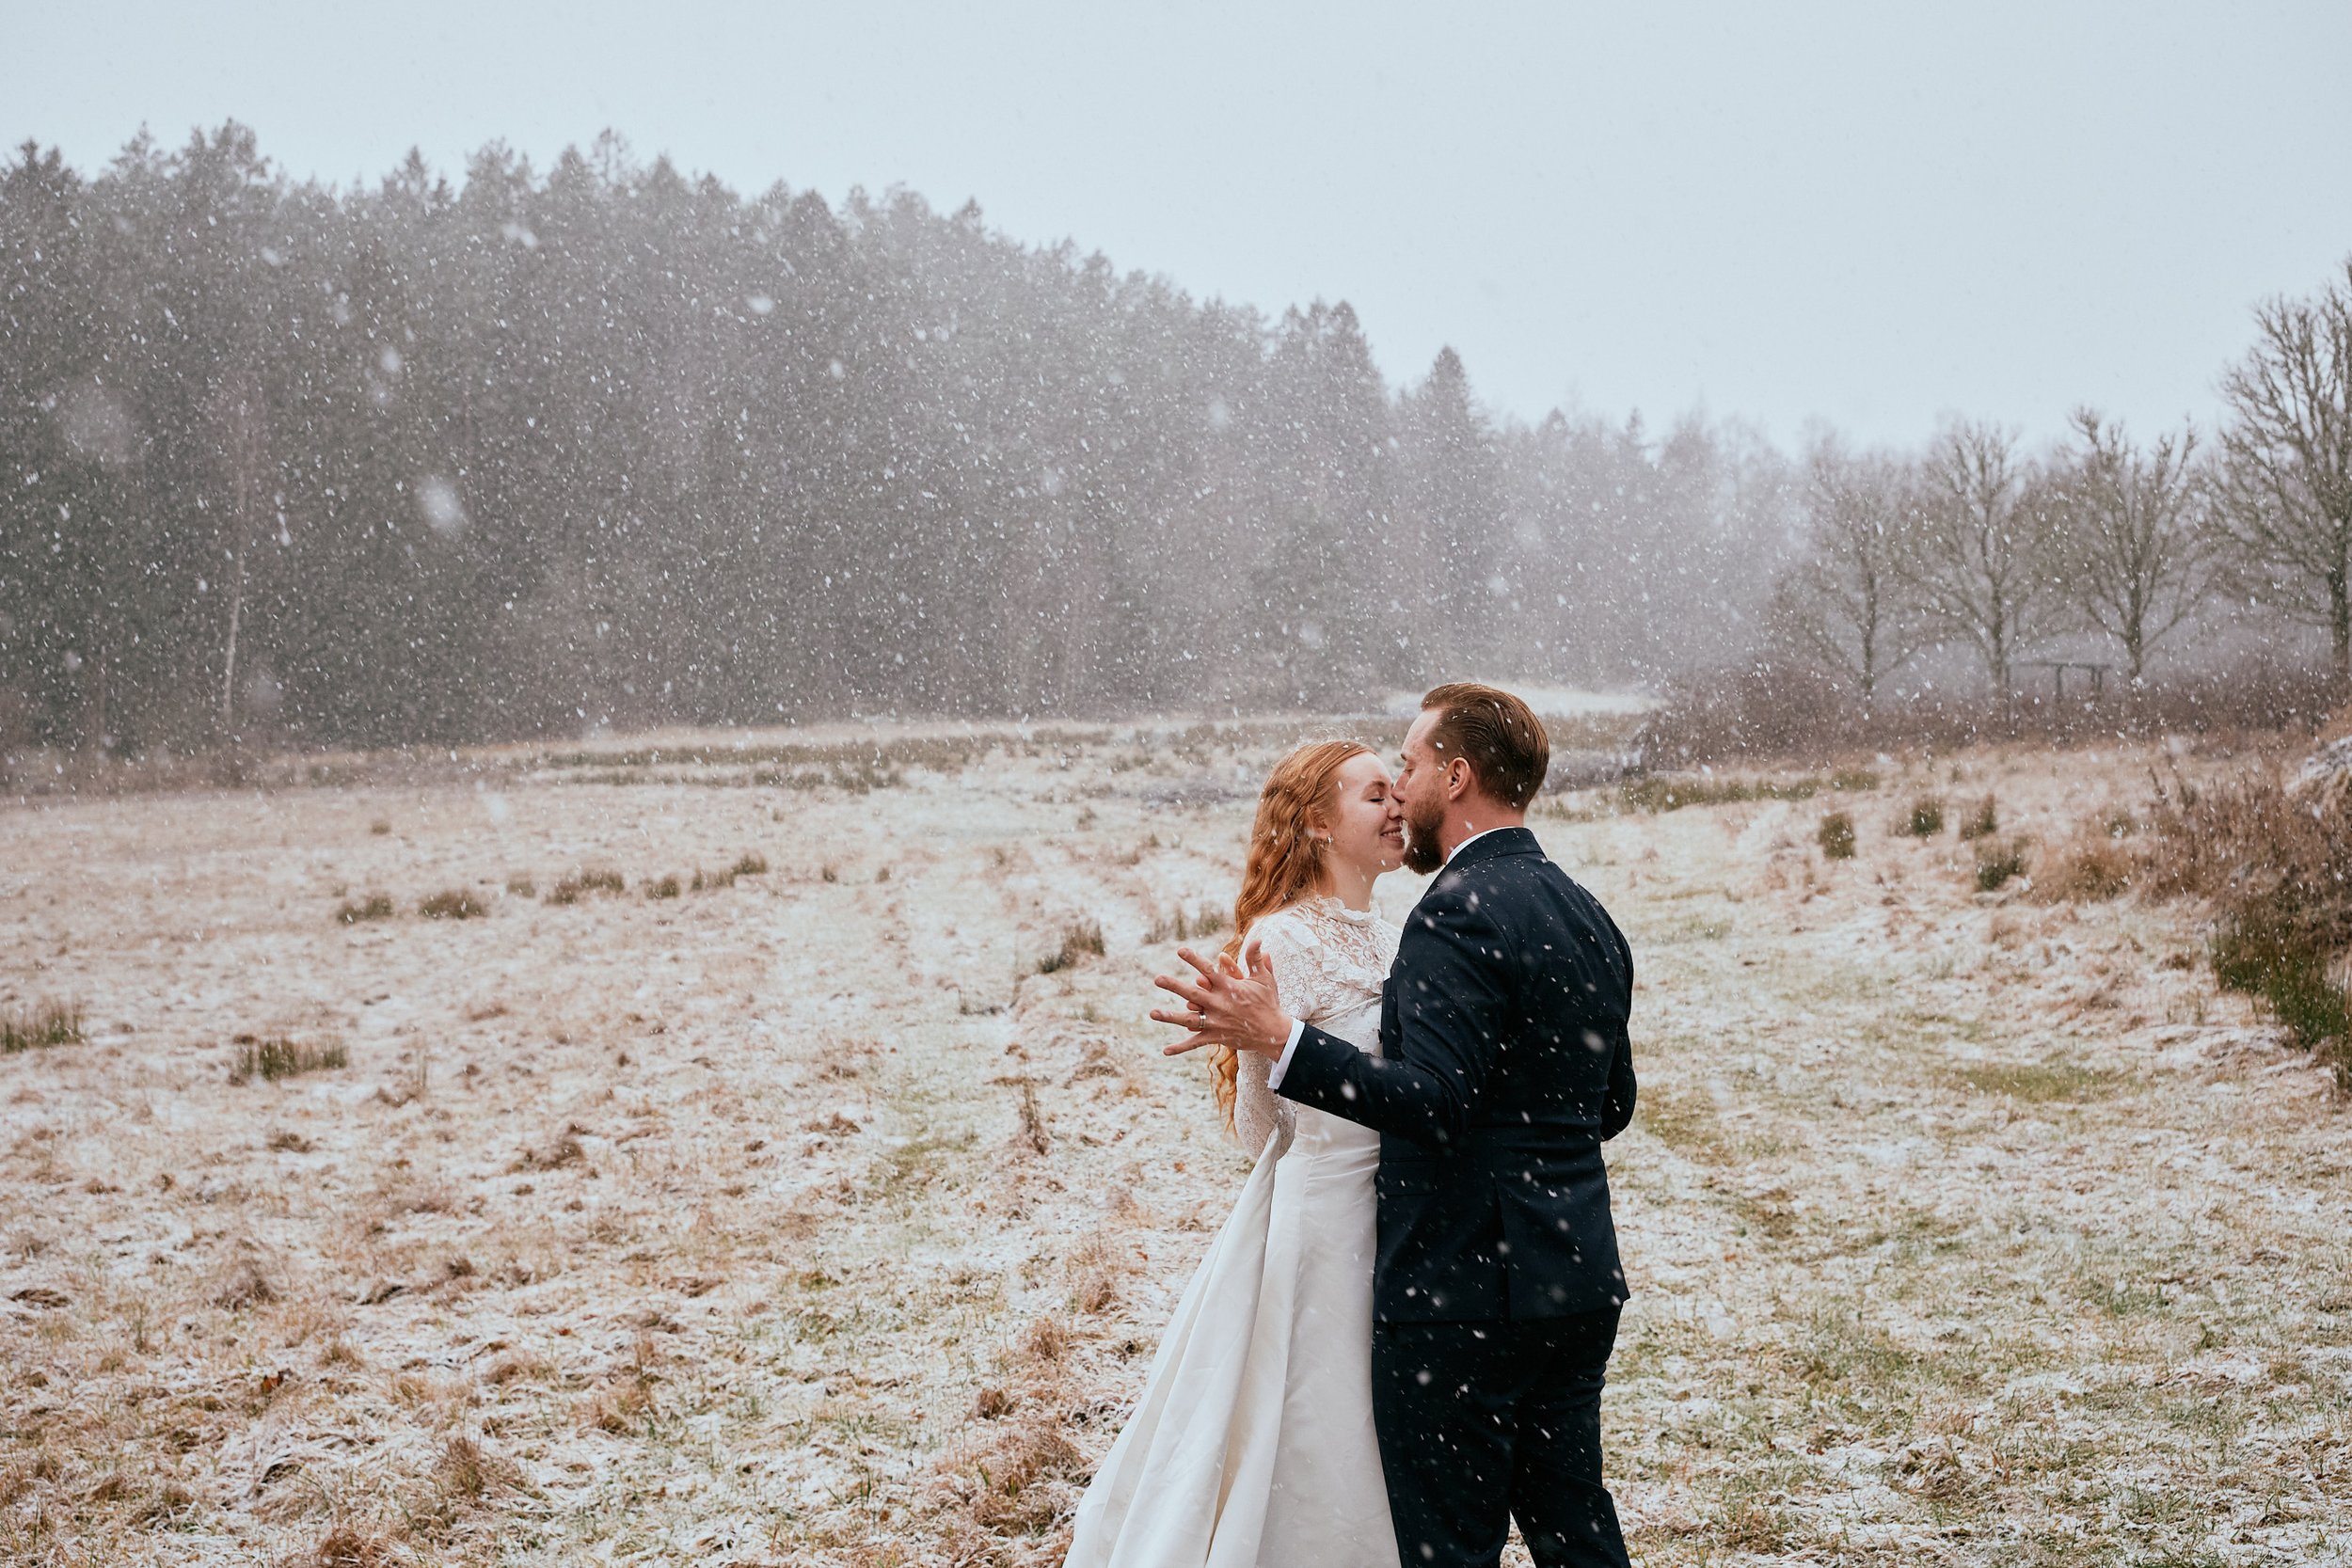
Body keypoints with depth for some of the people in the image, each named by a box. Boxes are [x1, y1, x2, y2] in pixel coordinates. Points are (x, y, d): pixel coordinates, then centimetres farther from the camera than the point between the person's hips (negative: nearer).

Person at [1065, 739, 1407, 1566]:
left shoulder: (1386, 940, 8)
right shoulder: (1282, 940, -16)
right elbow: (1261, 1128, -11)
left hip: (1393, 1216, 8)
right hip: (1321, 1211, -8)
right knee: (1300, 1439, 3)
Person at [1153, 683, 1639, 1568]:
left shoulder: (1459, 912, -16)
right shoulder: (1588, 917, 11)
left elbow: (1436, 1102, -25)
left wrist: (1279, 1041, -27)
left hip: (1462, 1292, -9)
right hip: (1582, 1281, 9)